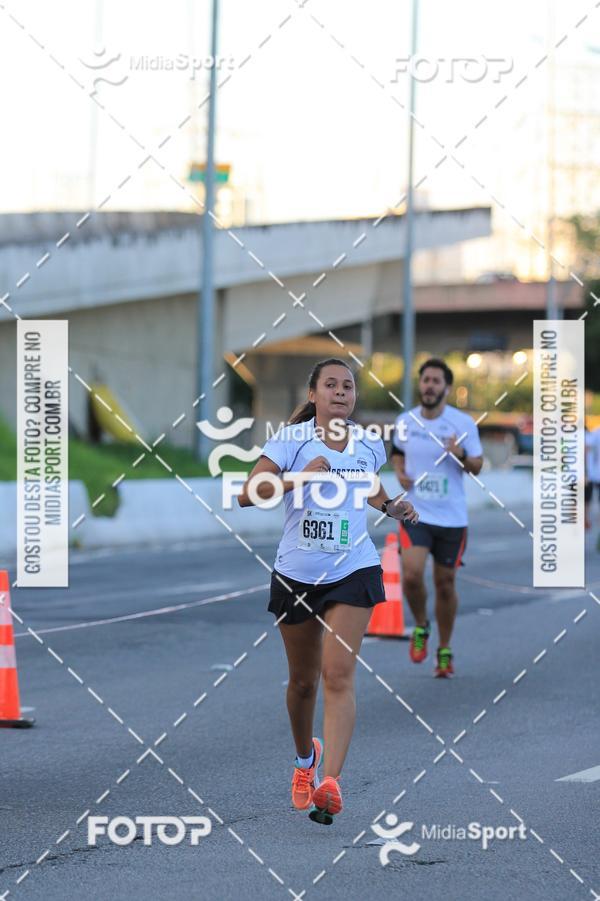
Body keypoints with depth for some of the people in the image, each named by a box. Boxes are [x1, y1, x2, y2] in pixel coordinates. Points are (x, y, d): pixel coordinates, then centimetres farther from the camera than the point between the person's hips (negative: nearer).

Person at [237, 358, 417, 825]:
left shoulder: (369, 444, 4)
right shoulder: (291, 439, -7)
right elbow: (247, 493, -16)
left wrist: (391, 505, 6)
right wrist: (301, 477, -27)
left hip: (354, 571, 0)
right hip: (297, 573, 0)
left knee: (339, 674, -16)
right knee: (303, 680, 14)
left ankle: (330, 781, -21)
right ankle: (305, 759, 42)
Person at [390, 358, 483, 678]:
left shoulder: (463, 423, -6)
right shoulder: (405, 422, 1)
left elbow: (477, 466, -1)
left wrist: (460, 455, -23)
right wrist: (400, 472, -1)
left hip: (452, 516, -1)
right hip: (415, 513, 1)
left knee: (445, 583, 6)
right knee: (411, 575, -19)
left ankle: (445, 651, 24)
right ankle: (420, 627, 11)